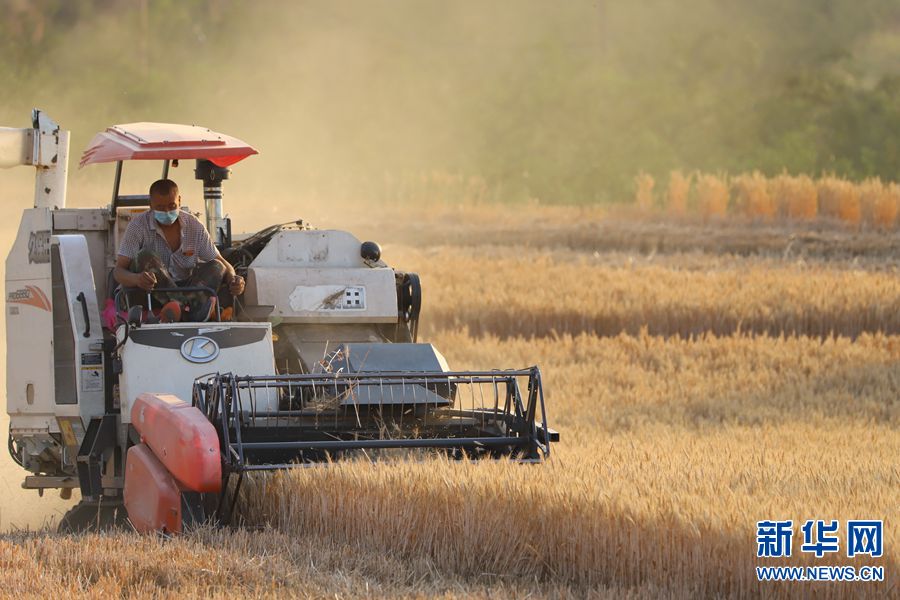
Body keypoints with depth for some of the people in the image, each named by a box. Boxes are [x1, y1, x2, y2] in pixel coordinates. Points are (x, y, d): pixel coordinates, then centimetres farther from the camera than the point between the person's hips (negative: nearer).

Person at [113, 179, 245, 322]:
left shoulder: (194, 225, 1)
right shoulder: (138, 225, -8)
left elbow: (221, 262, 5)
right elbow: (119, 271, -15)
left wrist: (233, 279, -20)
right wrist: (136, 279, -40)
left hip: (185, 290, 3)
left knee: (216, 267, -20)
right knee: (146, 256, -28)